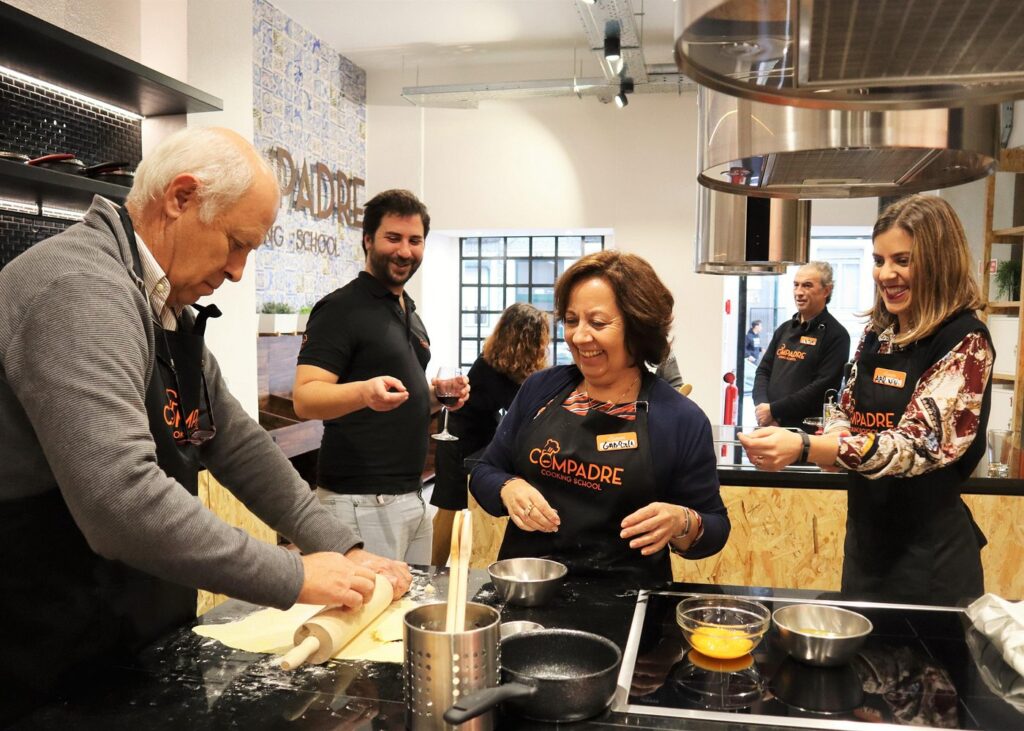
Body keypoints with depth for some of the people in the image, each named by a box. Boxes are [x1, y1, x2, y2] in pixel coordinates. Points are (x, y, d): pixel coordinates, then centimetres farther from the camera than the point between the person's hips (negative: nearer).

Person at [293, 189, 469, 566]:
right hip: (362, 501, -8)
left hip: (413, 494, 8)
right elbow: (305, 399, -18)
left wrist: (438, 395, 4)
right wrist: (365, 392, -36)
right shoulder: (340, 308, -10)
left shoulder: (410, 312, 16)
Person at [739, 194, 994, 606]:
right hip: (865, 538, 6)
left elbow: (917, 444, -24)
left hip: (928, 554, -6)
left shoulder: (964, 343, -14)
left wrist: (804, 448, -34)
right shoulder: (877, 335, 5)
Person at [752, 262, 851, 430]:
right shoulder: (784, 329, 15)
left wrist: (774, 410, -16)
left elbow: (823, 387, -16)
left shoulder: (836, 335, -7)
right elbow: (763, 370, 11)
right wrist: (762, 406, -8)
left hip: (808, 429, -6)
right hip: (769, 426, 6)